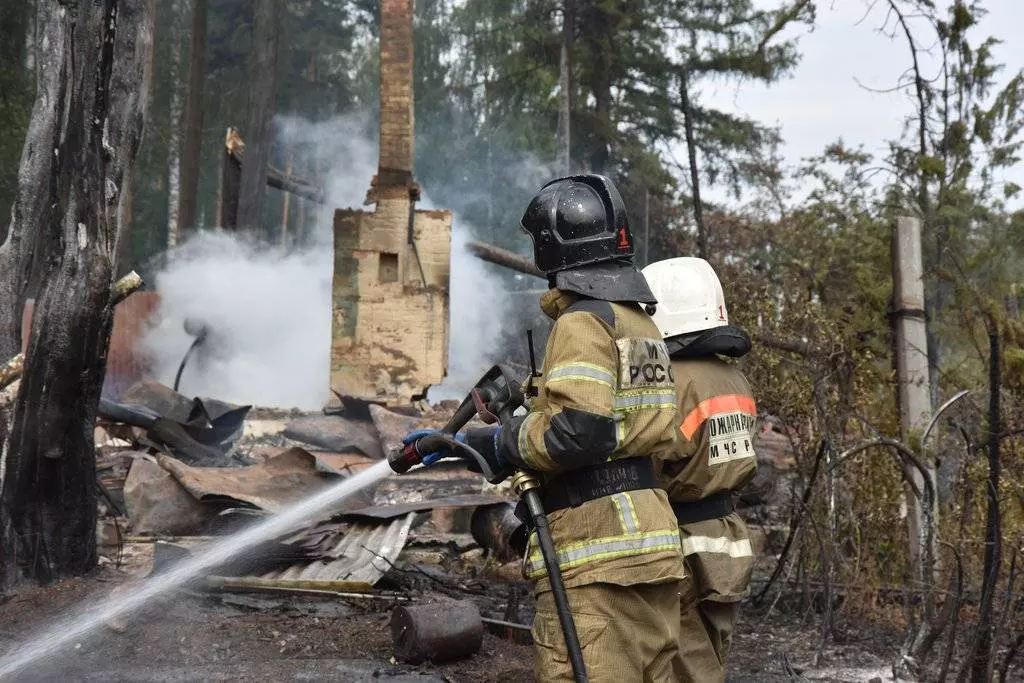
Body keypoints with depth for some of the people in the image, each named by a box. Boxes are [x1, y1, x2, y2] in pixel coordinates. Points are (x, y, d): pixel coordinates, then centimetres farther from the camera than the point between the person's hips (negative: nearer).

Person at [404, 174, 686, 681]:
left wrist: (499, 444, -7)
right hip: (652, 547, 10)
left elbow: (578, 429, -22)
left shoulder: (583, 322, -10)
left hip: (595, 553, -10)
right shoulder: (643, 326, 17)